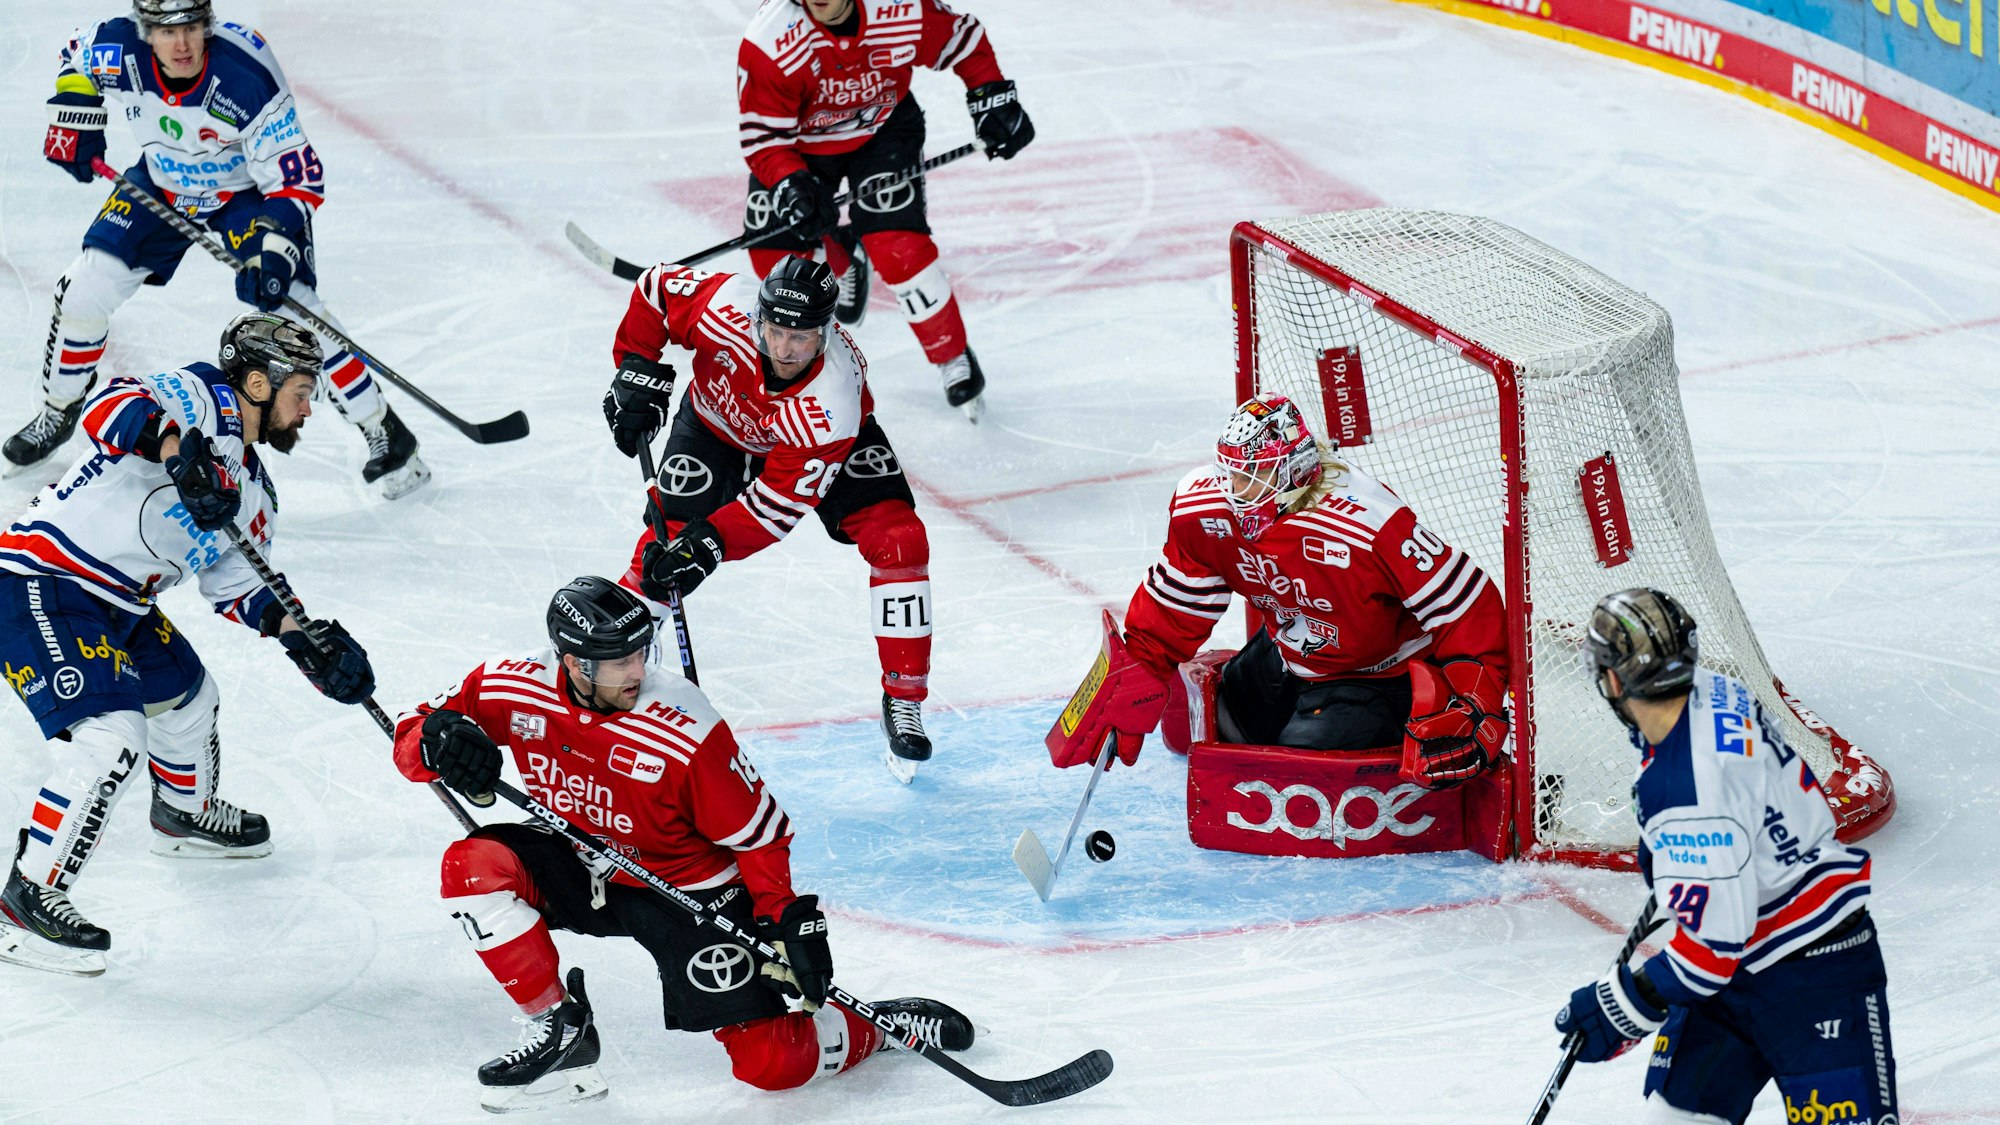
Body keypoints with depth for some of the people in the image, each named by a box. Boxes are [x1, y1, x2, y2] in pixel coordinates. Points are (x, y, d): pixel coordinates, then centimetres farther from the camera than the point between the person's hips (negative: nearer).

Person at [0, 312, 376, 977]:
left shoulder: (252, 492, 13)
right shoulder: (203, 401, -15)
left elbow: (234, 580, 17)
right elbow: (115, 407, -32)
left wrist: (303, 639, 3)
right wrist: (179, 452, -49)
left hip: (118, 605, 10)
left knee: (187, 698, 29)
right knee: (111, 741, -21)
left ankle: (185, 814, 58)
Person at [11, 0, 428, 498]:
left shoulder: (249, 77, -35)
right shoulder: (117, 51, -24)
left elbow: (297, 176, -28)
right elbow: (75, 58, 4)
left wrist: (274, 247, -39)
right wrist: (73, 117, -7)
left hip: (248, 190, -4)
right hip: (161, 186, 4)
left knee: (291, 305, -19)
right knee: (87, 286, -7)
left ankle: (383, 428, -3)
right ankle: (59, 410, 18)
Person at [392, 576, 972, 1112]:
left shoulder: (685, 732, -28)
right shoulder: (513, 689, -18)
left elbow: (760, 835, -17)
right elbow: (410, 739, -8)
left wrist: (791, 923, -22)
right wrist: (437, 741, -31)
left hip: (690, 890, -4)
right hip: (581, 867, 4)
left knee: (774, 1064, -13)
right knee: (472, 865, -22)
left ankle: (880, 1024, 19)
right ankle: (562, 1030, -7)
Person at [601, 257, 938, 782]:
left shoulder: (832, 404, -40)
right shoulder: (725, 307, -38)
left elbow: (781, 500, -35)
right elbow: (655, 289, -16)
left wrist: (712, 542, -42)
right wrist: (637, 370, -20)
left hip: (813, 444, -2)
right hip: (717, 419, 2)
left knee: (898, 540, -18)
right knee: (668, 539, -15)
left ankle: (904, 701, -5)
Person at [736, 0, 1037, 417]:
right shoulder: (768, 40, -32)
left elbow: (964, 41, -7)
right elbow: (764, 136, -24)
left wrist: (992, 99, -10)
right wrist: (791, 184, -39)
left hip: (883, 129, -1)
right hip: (800, 142, 1)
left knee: (897, 249, -18)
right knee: (773, 257, -3)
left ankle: (954, 358, 4)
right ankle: (840, 258, 35)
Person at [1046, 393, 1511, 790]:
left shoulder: (1369, 525, -36)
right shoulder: (1204, 506, -17)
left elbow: (1470, 612, -31)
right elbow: (1174, 604, 1)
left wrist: (1472, 714, -34)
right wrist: (1133, 679, -2)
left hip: (1379, 675, -7)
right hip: (1289, 656, 7)